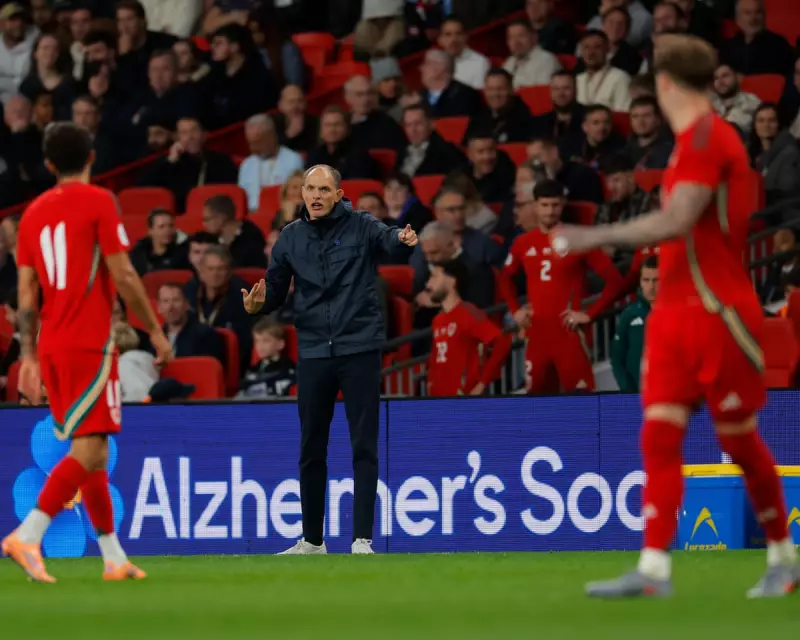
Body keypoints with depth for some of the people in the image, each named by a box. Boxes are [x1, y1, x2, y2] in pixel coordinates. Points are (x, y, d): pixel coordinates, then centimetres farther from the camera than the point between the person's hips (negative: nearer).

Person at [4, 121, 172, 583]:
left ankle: (114, 557, 14)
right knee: (88, 450, -12)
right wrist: (156, 329, 1)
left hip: (50, 348, 7)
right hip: (90, 345, -7)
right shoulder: (98, 202, -5)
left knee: (94, 453, 12)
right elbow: (123, 275, -8)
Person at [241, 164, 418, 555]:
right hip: (313, 351, 4)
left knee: (364, 447, -3)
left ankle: (362, 539, -1)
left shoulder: (360, 226, -4)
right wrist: (258, 304, -11)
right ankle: (312, 541, 21)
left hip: (360, 349, -4)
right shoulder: (291, 238, 7)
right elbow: (276, 290, 12)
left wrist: (404, 240, -49)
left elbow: (387, 239, -25)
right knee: (312, 450, 10)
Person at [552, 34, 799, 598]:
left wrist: (596, 237, -17)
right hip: (676, 312, 8)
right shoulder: (697, 138, 13)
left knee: (739, 439, 2)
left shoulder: (708, 137, -14)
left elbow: (677, 222, -23)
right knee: (659, 435, -2)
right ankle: (654, 569, -7)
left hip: (718, 313, -8)